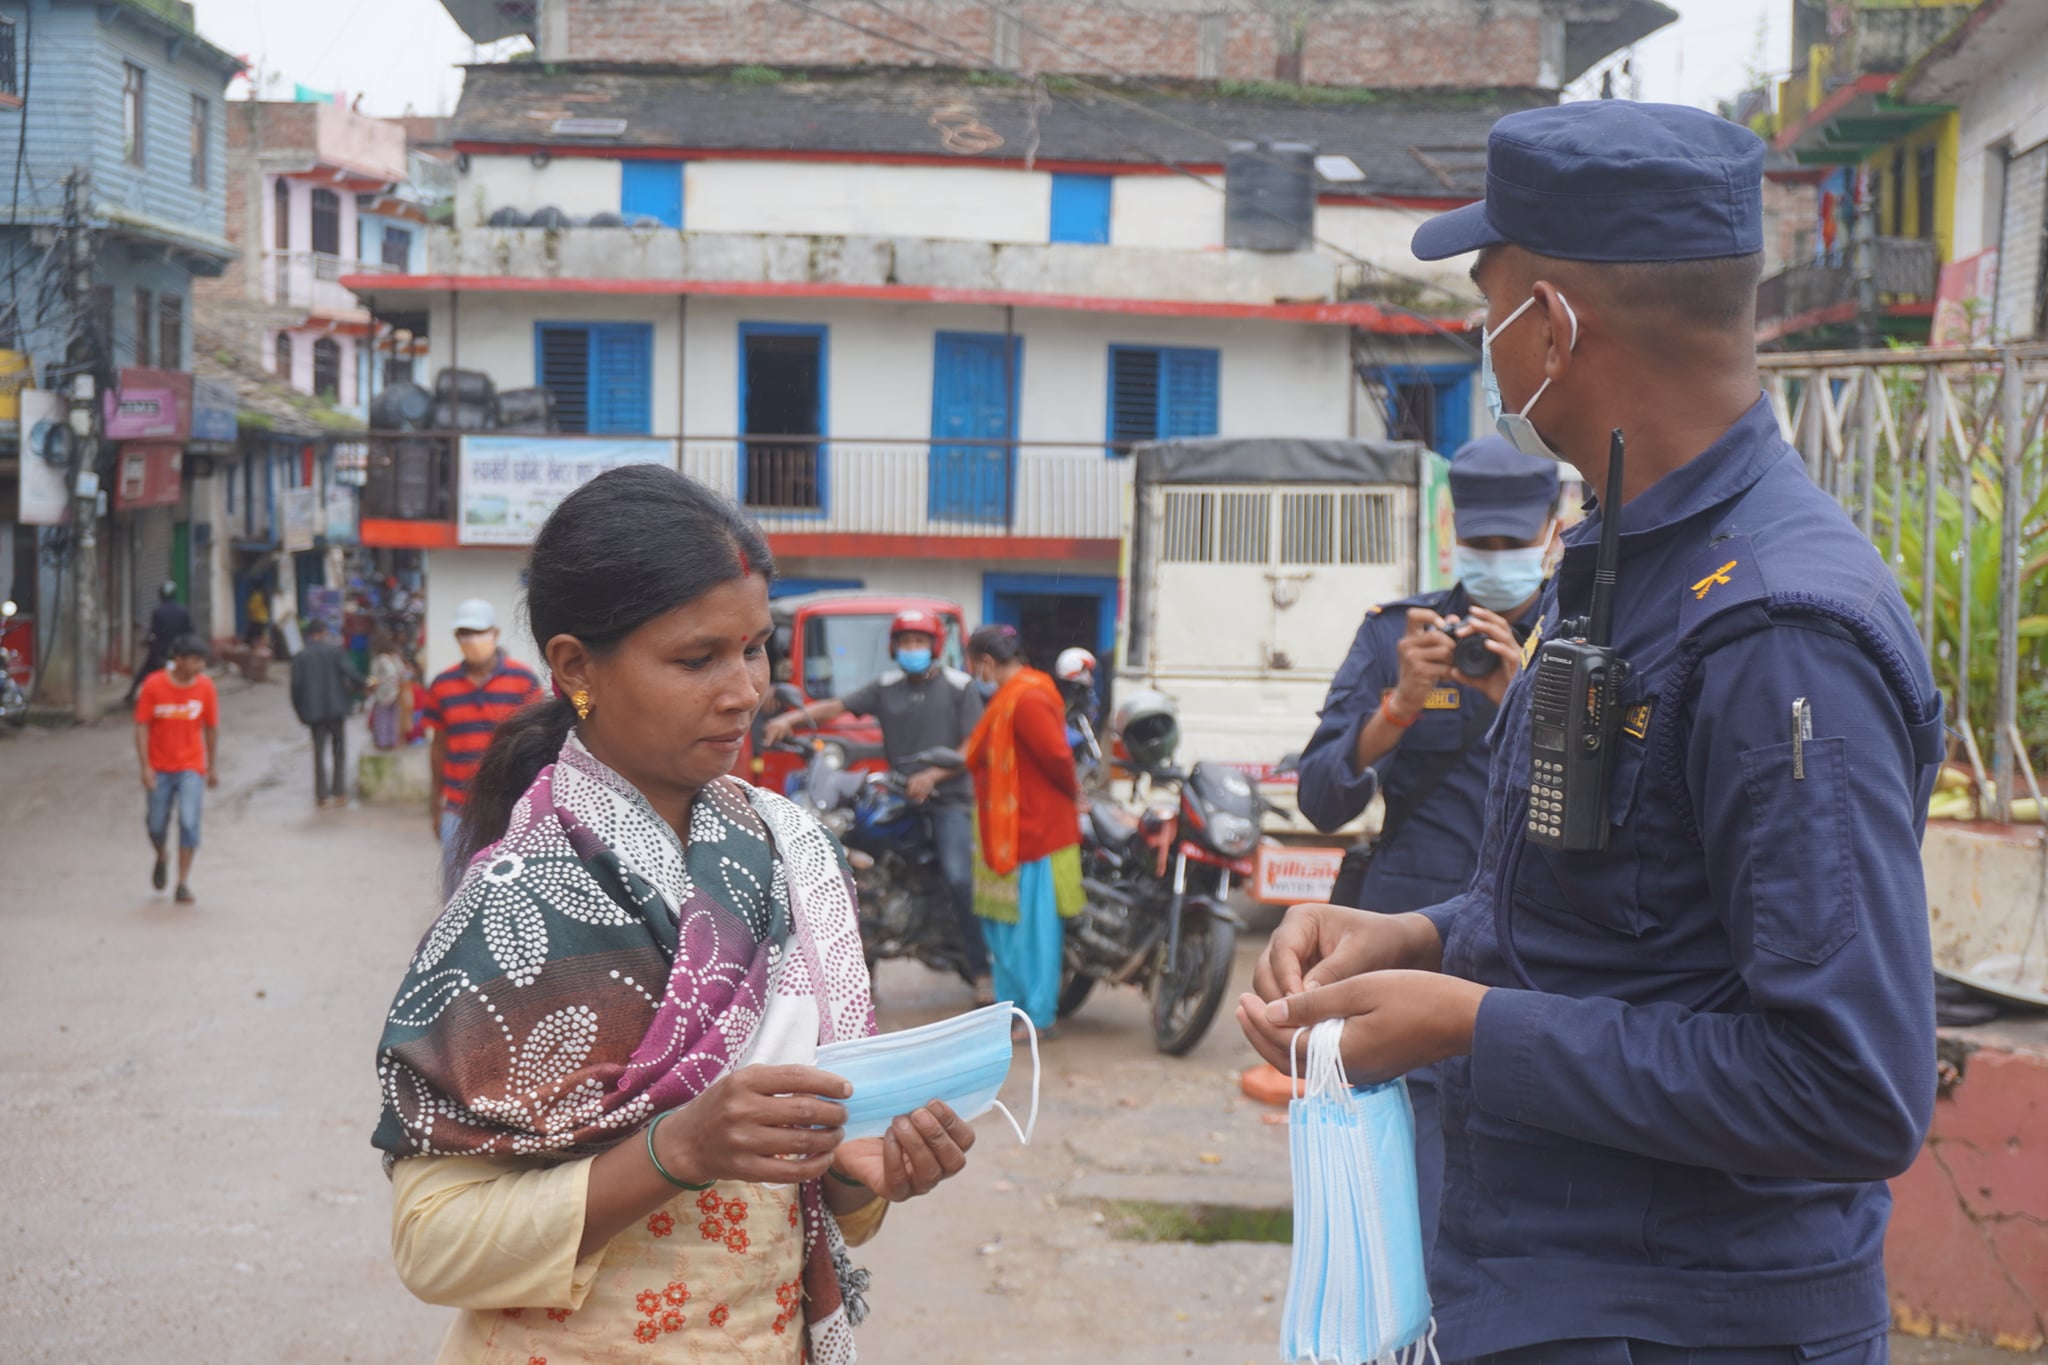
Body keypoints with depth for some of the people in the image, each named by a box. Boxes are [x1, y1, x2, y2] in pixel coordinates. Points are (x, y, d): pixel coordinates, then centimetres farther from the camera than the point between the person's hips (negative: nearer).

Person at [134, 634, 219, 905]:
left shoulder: (205, 686, -3)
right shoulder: (153, 685, -9)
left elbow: (211, 729, 6)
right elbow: (142, 727, -6)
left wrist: (213, 767, 9)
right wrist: (145, 767, -12)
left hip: (191, 768, 0)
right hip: (160, 768, 0)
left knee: (189, 822, -12)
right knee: (157, 826, 7)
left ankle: (183, 883, -3)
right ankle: (162, 858, 41)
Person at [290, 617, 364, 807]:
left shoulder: (299, 657, 0)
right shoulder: (335, 651, -4)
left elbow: (296, 686, -3)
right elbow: (350, 673, -14)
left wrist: (301, 712, 6)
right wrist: (361, 685, 5)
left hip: (314, 711, 1)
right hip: (337, 709, -1)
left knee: (319, 753, 8)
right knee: (339, 752, 10)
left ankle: (321, 795, 4)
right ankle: (339, 792, 7)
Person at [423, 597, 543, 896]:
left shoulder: (523, 680, -1)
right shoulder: (442, 685, 7)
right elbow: (439, 747, 14)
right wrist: (436, 806, 15)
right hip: (458, 811, 3)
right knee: (456, 894, 5)